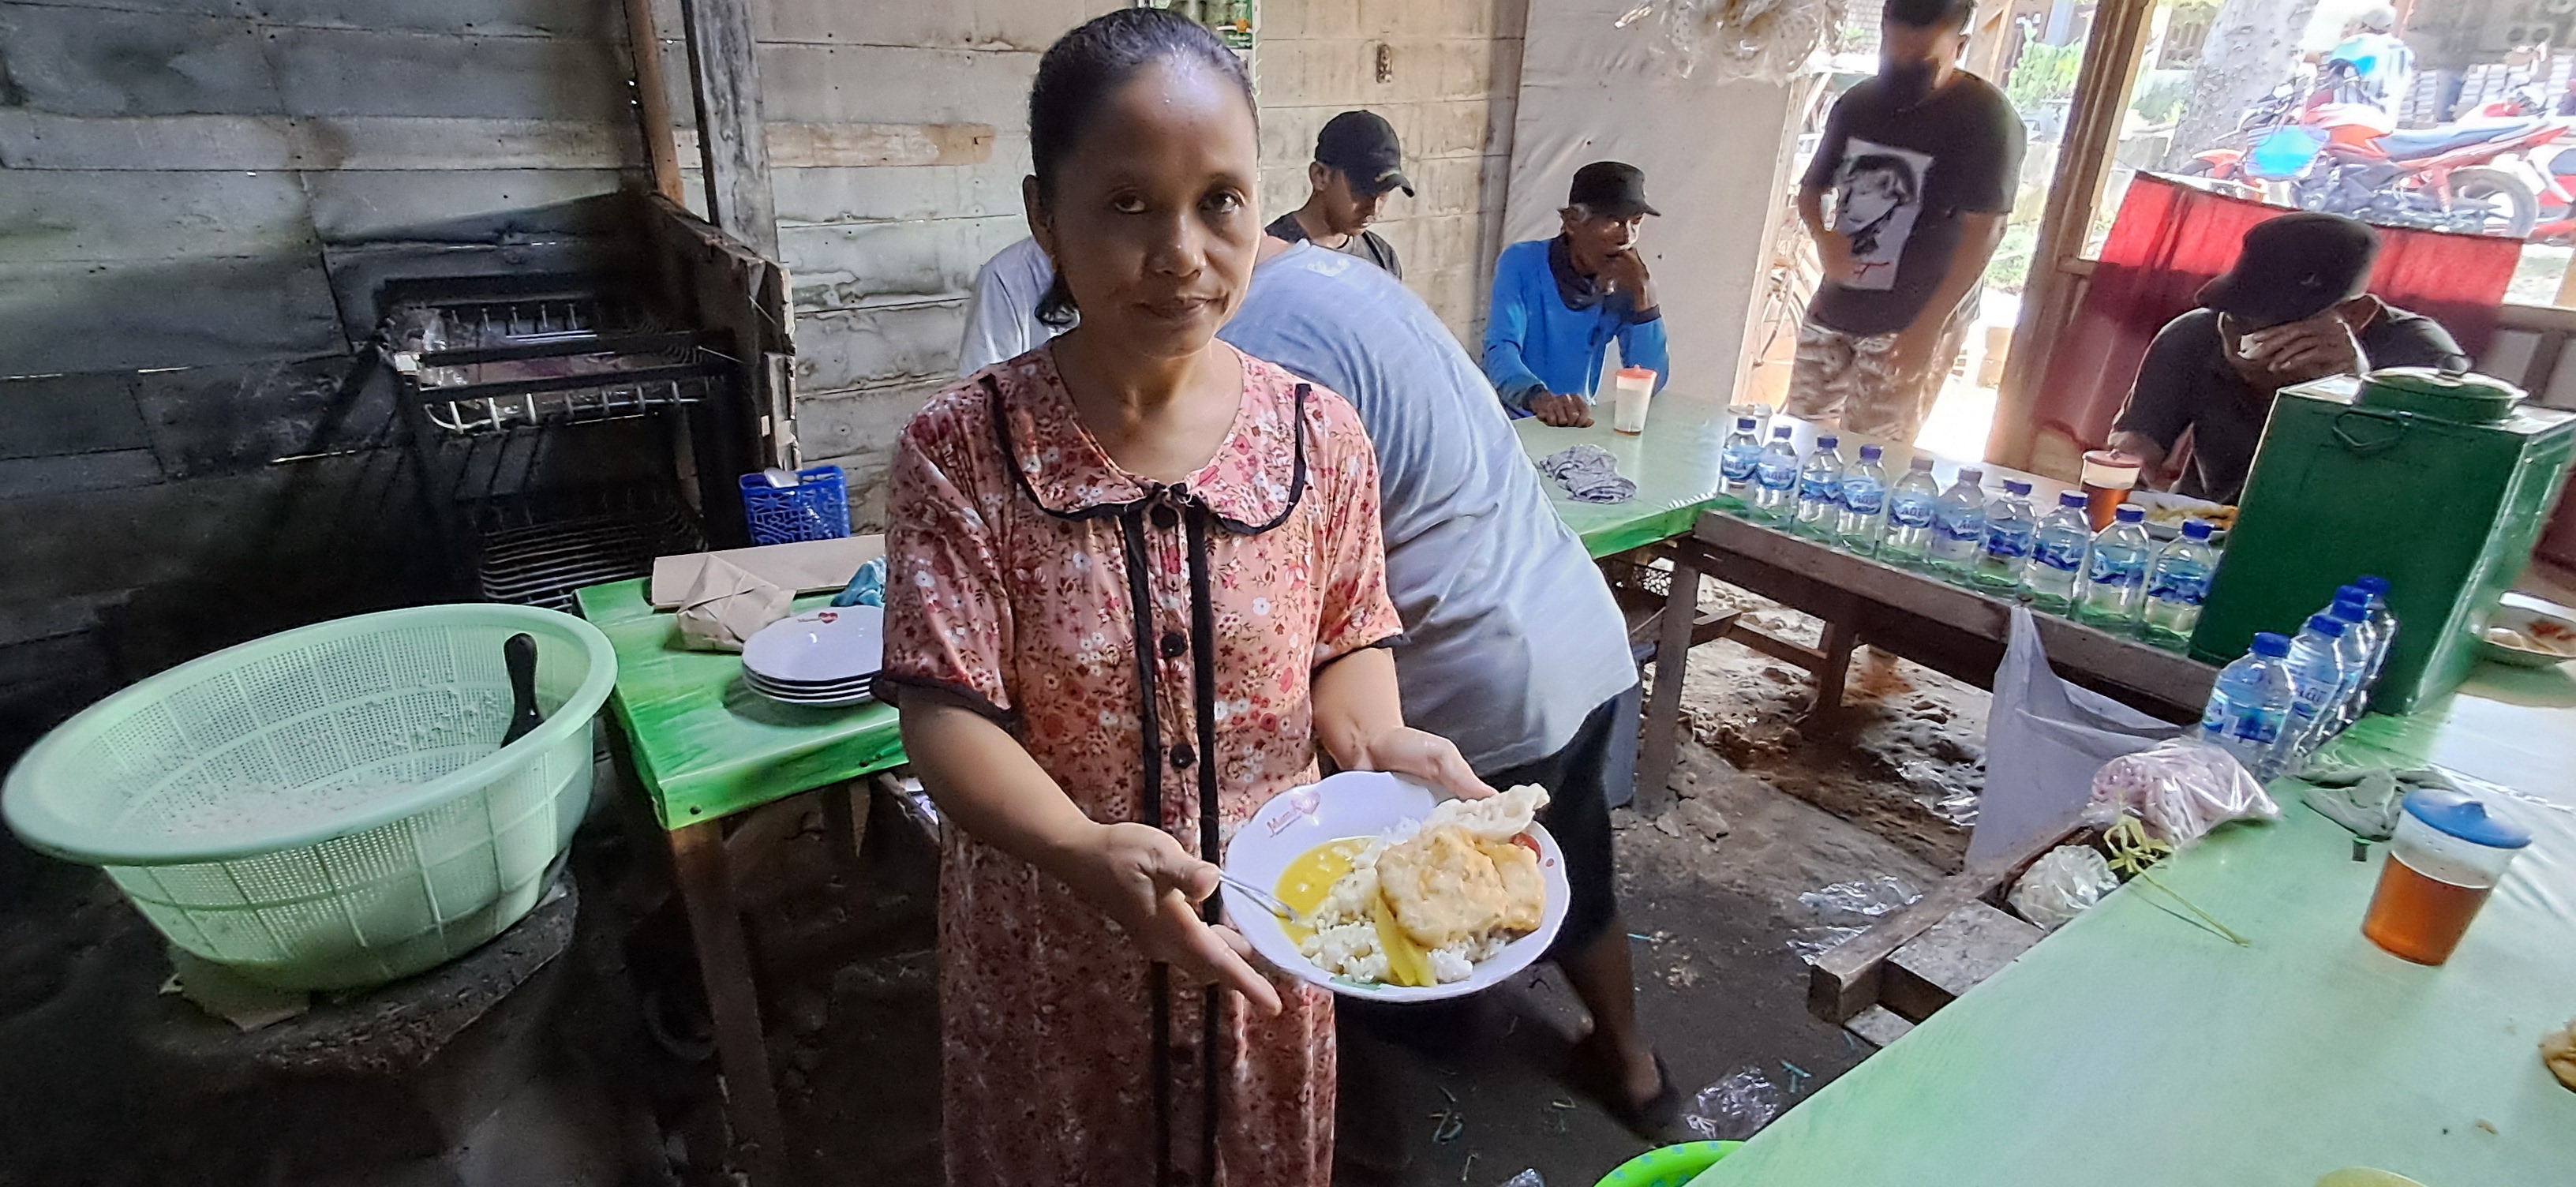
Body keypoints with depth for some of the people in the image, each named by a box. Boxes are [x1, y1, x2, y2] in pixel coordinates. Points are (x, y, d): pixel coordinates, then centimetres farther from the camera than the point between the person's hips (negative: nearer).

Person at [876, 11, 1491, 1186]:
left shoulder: (1319, 436, -9)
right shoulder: (960, 449, -15)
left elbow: (1346, 644, 1)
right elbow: (948, 713, -18)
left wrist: (1378, 742, -20)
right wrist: (1087, 854, -34)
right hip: (1047, 950, -1)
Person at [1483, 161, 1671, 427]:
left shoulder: (1624, 287, 1)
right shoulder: (1522, 264, -9)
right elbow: (1501, 351, -23)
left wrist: (1645, 293, -13)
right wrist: (1539, 398, -43)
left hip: (1577, 426, 3)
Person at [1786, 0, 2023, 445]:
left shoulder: (1986, 118, -13)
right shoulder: (1856, 104, 5)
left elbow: (1984, 231, -15)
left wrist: (1929, 325, -20)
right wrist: (1823, 237, -10)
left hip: (1909, 321, -6)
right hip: (1833, 308, 6)